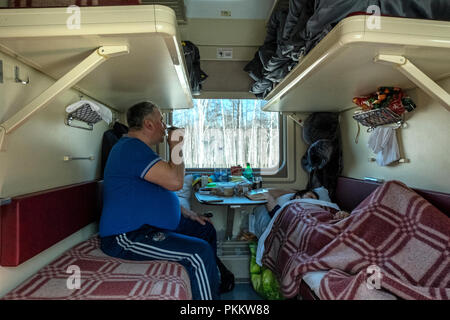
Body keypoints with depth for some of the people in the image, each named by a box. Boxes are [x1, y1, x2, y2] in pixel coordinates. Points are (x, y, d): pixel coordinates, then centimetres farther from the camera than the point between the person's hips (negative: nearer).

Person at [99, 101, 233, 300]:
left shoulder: (136, 147, 17)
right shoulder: (131, 148, -19)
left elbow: (161, 189, 24)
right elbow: (175, 181, -29)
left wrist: (184, 212, 16)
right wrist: (176, 147, -12)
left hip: (152, 224, 11)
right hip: (128, 237, -11)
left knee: (206, 230, 14)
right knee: (200, 253, -25)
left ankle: (215, 280, 30)